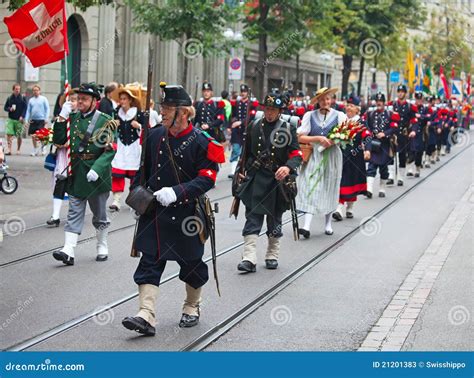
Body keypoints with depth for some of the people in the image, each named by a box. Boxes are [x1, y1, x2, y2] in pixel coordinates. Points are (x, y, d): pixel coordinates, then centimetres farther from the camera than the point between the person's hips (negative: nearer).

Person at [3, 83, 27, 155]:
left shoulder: (23, 98, 2)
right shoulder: (9, 98, 7)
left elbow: (25, 108, -1)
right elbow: (5, 107, 13)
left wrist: (22, 116, -13)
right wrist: (9, 109, -9)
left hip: (19, 120, -1)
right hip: (10, 119, 1)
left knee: (19, 135, 4)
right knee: (9, 134, -10)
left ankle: (18, 150, 18)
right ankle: (9, 150, -10)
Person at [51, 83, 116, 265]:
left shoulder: (105, 121, -8)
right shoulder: (73, 117, 7)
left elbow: (110, 150, -13)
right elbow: (58, 140, 4)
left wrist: (97, 169, -25)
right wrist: (62, 117, -6)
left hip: (97, 175, -4)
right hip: (76, 175, 4)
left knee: (99, 214, 10)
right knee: (74, 213, -1)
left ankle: (102, 247, 27)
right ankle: (68, 251, -7)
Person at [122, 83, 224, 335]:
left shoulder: (200, 141, -11)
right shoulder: (155, 136, 4)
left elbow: (207, 178, -16)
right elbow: (144, 169, 17)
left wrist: (177, 192, -26)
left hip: (186, 215, -4)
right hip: (154, 213, 4)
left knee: (191, 263, 12)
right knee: (150, 262, -5)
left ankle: (192, 307, 34)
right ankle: (146, 316, -8)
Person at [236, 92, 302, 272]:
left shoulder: (288, 129, -1)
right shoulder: (254, 126, 6)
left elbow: (297, 154, -9)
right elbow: (246, 152, 14)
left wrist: (288, 167, -28)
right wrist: (243, 172, 16)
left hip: (277, 180, -1)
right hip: (256, 179, 1)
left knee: (274, 219, 11)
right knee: (253, 218, -7)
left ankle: (272, 256, 24)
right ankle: (249, 258, -13)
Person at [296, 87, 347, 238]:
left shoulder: (339, 115, 3)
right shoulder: (310, 116, 3)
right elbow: (300, 137, -4)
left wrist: (333, 141, -19)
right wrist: (318, 138, -15)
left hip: (331, 156, 1)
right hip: (313, 156, -1)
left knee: (329, 190, 9)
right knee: (311, 188, -10)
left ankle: (328, 224, 23)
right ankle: (307, 226, -18)